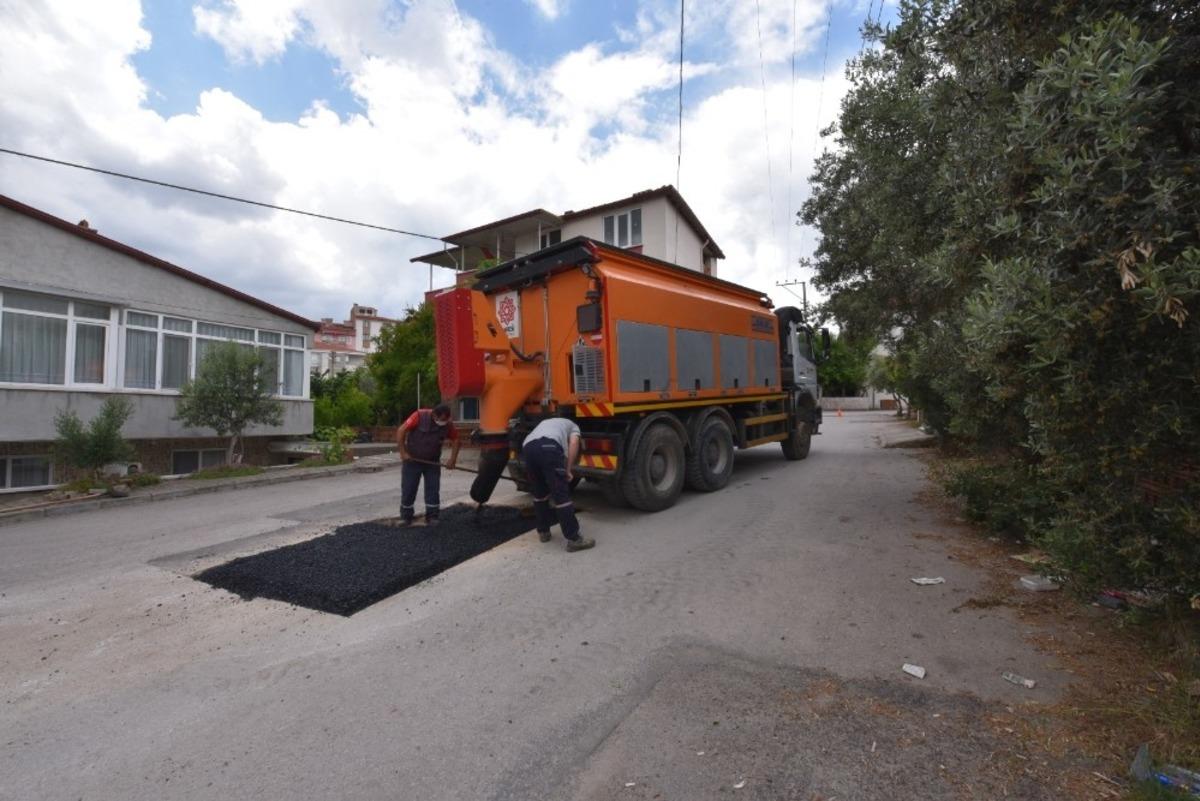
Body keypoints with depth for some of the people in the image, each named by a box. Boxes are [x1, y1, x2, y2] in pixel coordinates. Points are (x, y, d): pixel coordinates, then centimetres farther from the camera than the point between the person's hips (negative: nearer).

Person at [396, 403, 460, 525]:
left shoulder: (447, 424, -10)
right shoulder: (419, 415, -20)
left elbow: (455, 440, 2)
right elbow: (401, 431, -18)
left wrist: (453, 459, -7)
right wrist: (403, 452, -19)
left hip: (432, 462, 3)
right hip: (412, 460, -2)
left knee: (433, 490, 0)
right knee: (408, 489, 4)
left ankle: (432, 517, 9)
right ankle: (406, 517, 19)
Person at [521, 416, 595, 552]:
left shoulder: (545, 423, 46)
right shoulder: (572, 425, 32)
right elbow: (573, 443, 10)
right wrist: (568, 470, 12)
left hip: (528, 448, 5)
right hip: (549, 446, -5)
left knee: (539, 493, 23)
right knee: (561, 494, 0)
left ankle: (543, 532, 31)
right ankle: (574, 539, 2)